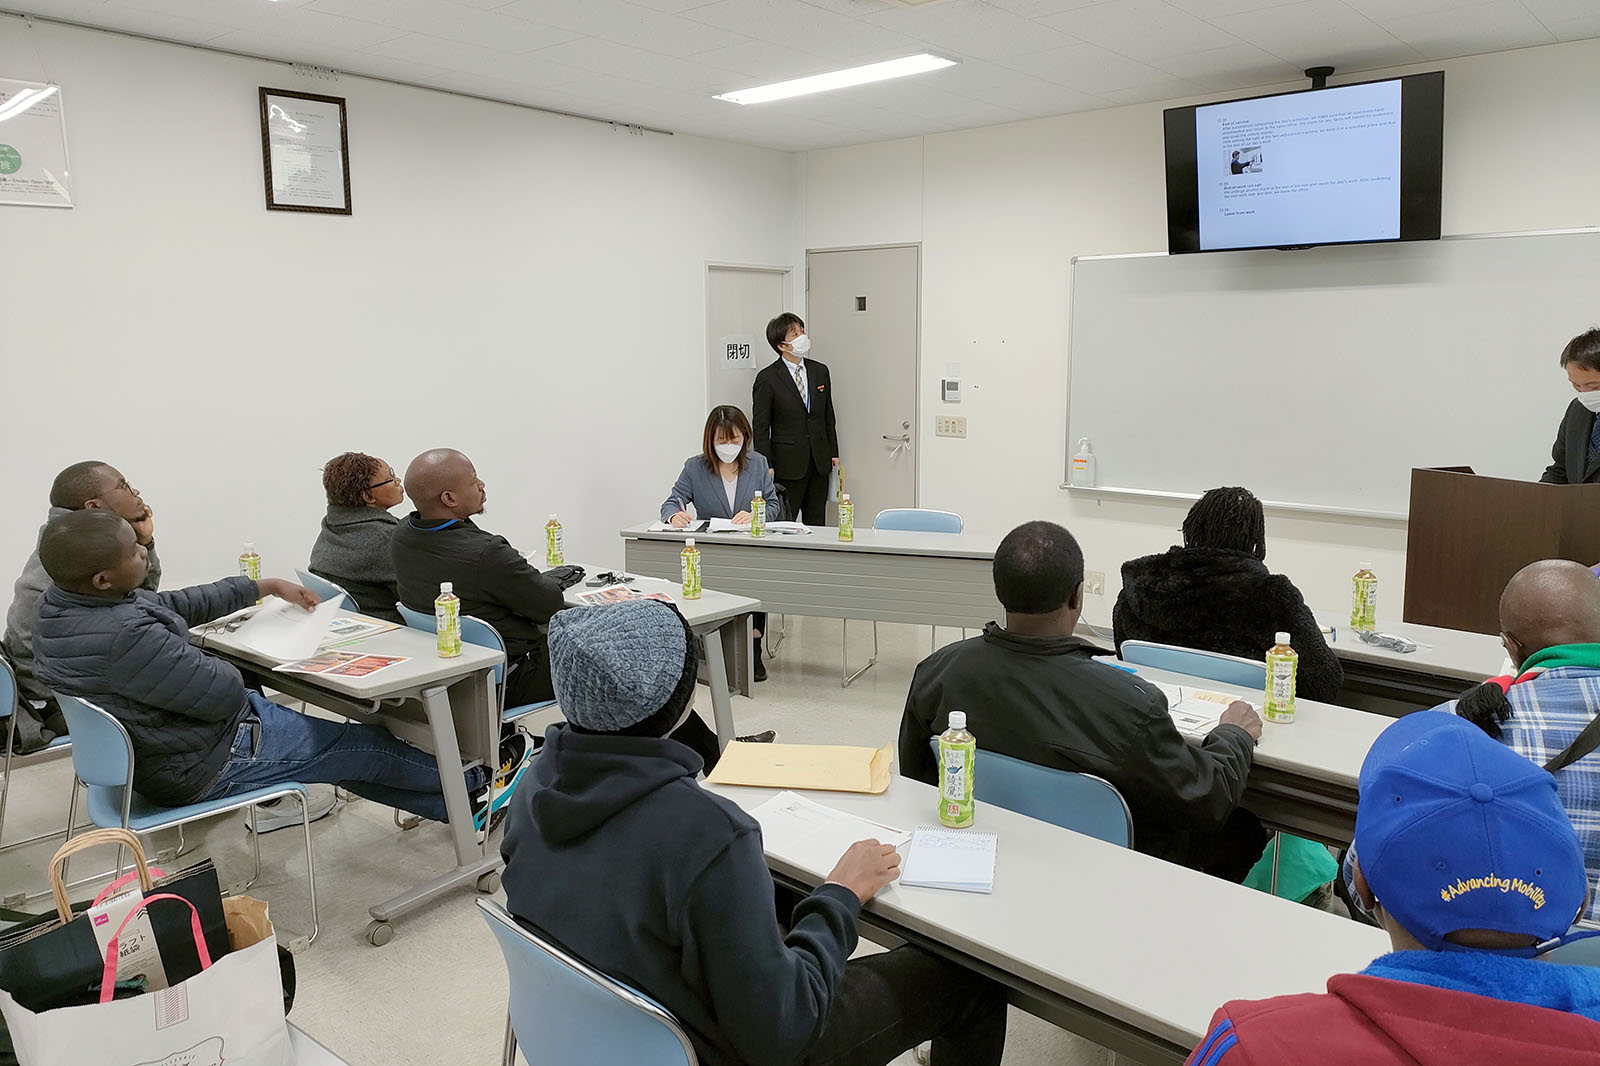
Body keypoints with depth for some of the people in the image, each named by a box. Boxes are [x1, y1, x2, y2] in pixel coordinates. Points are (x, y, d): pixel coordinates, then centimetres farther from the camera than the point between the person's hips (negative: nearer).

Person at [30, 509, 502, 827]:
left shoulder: (62, 600, -6)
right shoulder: (125, 637, -38)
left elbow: (177, 605, 6)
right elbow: (226, 693, -29)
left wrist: (268, 586, 11)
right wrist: (227, 668, -5)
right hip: (205, 766, -10)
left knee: (348, 745, 18)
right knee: (369, 746, 8)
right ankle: (473, 784, 31)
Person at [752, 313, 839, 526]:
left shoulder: (820, 371, 10)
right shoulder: (767, 378, -6)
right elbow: (760, 427, -6)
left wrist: (834, 452, 12)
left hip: (819, 462, 5)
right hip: (788, 465, -5)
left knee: (816, 524, 9)